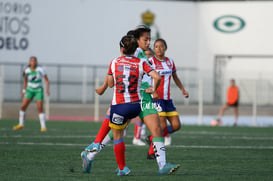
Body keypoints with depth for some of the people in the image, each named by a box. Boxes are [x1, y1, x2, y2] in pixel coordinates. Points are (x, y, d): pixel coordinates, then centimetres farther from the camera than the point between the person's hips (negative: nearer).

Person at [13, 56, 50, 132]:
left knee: (40, 109, -12)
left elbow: (47, 80, -6)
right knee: (23, 106, -5)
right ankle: (21, 124, 11)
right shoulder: (27, 70, -4)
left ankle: (43, 126, -5)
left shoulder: (41, 69, -12)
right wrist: (24, 91, 11)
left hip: (39, 90, -3)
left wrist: (47, 89, -18)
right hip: (30, 90, 3)